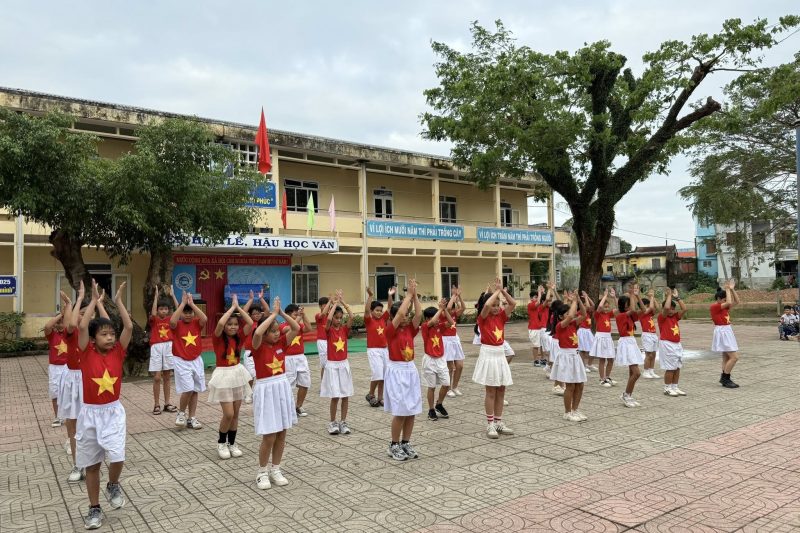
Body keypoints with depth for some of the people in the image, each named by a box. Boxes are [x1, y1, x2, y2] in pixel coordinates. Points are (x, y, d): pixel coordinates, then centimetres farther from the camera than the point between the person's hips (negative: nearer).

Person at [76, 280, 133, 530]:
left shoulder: (118, 352, -2)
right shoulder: (86, 353, -6)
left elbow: (129, 327, -13)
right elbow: (82, 326, -20)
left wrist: (119, 301, -8)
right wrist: (94, 301, -14)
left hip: (113, 411, 0)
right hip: (90, 413, 0)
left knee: (117, 457, -14)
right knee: (92, 464, 10)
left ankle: (113, 486, 20)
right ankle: (94, 509, 26)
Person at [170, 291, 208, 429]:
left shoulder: (197, 323, 3)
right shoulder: (177, 324, -4)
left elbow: (204, 318, -19)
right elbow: (172, 321, -28)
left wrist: (191, 303, -17)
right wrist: (183, 303, -23)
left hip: (196, 361, 4)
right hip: (181, 361, -4)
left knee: (195, 390, 8)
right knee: (188, 389, -13)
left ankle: (191, 418, 18)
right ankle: (181, 412, 12)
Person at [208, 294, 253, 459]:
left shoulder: (239, 337, 1)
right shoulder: (218, 337, -10)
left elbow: (250, 323, -13)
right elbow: (220, 323, -30)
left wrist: (238, 307, -10)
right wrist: (232, 307, -19)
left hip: (238, 374, 5)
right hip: (224, 375, -4)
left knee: (236, 413, 10)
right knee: (228, 414, -6)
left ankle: (232, 443, 24)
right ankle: (221, 443, 17)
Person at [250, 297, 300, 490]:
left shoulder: (281, 343, 3)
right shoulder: (258, 346, -10)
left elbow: (296, 329, -6)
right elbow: (257, 333, -32)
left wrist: (282, 313, -11)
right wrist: (273, 313, -24)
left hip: (283, 388, 5)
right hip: (266, 391, -5)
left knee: (282, 434, 10)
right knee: (269, 436, -2)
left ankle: (275, 470, 25)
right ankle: (262, 472, 18)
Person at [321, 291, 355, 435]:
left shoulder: (345, 329, 3)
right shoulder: (328, 330, -5)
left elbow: (351, 317, -15)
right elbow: (328, 318, -26)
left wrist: (343, 302, -13)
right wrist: (335, 303, -15)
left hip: (344, 365, 3)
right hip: (332, 365, -3)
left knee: (345, 396, 5)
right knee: (335, 396, -3)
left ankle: (343, 422, 17)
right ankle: (332, 422, 13)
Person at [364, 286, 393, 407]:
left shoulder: (383, 319, 7)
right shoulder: (369, 321, -7)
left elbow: (389, 307, 2)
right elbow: (366, 310, -23)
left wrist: (390, 295, -12)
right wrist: (370, 295, -34)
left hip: (385, 350, 6)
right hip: (373, 351, -5)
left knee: (383, 375, 8)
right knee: (377, 374, -12)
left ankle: (380, 398, 19)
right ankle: (370, 395, 10)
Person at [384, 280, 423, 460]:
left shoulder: (410, 329, 7)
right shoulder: (390, 330, -9)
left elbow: (419, 314, -7)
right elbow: (400, 313, -22)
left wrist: (415, 295, -10)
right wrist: (409, 294, -15)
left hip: (411, 370, 6)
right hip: (397, 372, -6)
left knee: (412, 411, 7)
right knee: (400, 412, -4)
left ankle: (406, 444, 21)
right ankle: (394, 446, 12)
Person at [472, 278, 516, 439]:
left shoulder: (501, 316, 7)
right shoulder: (483, 318, -8)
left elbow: (513, 304, -4)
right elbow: (487, 305, -28)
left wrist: (502, 290, -10)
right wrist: (496, 291, -15)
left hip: (501, 354, 6)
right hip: (488, 354, -6)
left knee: (501, 390, 9)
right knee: (491, 391, -1)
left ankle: (498, 422, 18)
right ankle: (490, 424, 8)